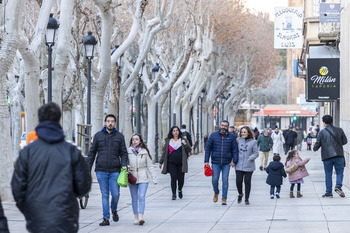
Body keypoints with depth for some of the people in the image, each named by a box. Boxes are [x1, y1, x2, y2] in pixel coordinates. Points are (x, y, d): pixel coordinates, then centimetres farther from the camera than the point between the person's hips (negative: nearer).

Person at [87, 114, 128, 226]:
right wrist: (87, 169, 5)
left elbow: (124, 153, 8)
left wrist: (124, 165, -9)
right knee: (105, 195, 2)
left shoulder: (119, 136, 7)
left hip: (115, 171, 0)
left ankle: (114, 210, 25)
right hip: (101, 170, 0)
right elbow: (92, 153, 10)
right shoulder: (98, 135, 8)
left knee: (115, 194, -4)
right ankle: (106, 218, 6)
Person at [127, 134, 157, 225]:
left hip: (143, 178, -1)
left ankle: (141, 217, -19)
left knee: (141, 197, -12)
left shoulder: (144, 151, 2)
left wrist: (154, 178, 2)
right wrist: (127, 167, -13)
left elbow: (150, 166, 6)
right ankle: (136, 218, 13)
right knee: (134, 199, 6)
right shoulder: (128, 151, 1)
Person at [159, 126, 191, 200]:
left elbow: (189, 150, 3)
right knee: (173, 178, -9)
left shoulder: (183, 140, 8)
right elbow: (164, 152, 14)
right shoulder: (168, 141, 10)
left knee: (181, 179, -1)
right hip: (171, 163, 0)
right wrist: (161, 162, 14)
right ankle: (173, 194, 1)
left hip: (181, 163, 0)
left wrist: (185, 144, -15)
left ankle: (180, 190, 29)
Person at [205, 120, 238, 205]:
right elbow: (208, 148, 4)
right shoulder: (213, 135, 2)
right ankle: (216, 192, 29)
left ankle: (224, 198, 7)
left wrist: (234, 161, -6)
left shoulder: (231, 136, 2)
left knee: (225, 180, 0)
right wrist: (206, 161, -1)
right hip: (215, 162, 0)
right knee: (214, 180, 0)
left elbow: (235, 149, 4)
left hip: (226, 163, 0)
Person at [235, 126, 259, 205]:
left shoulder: (253, 142, -2)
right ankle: (240, 194, 25)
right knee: (238, 181, -3)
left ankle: (246, 198, 15)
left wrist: (251, 158, -16)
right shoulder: (238, 140, 5)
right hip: (239, 165, 2)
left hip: (249, 166, -2)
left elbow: (256, 153, 0)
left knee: (247, 181, 2)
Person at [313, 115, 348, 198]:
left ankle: (328, 192, 5)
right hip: (339, 155, 0)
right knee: (340, 172, 8)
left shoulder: (321, 132, 0)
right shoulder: (339, 130, 4)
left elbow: (317, 144, 0)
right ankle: (338, 186, -16)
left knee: (328, 174, 7)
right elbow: (345, 141, 9)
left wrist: (314, 149, 22)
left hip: (327, 157, 0)